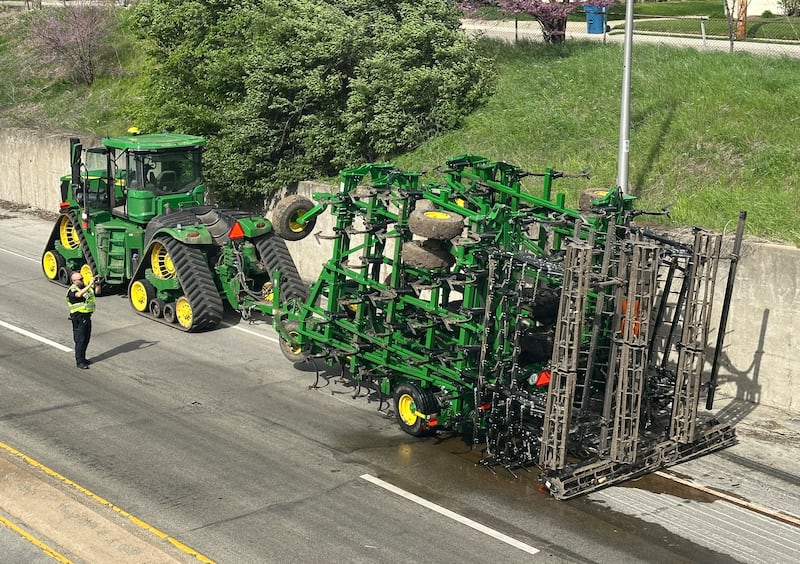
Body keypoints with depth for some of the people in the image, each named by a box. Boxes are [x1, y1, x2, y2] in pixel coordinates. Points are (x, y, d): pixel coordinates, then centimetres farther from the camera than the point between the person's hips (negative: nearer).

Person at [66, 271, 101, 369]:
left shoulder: (85, 287, 12)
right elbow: (79, 294, -35)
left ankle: (82, 358, 28)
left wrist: (97, 284, -5)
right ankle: (79, 362, -1)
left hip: (87, 316, 8)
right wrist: (90, 285, -37)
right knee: (80, 340, -5)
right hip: (79, 318, -8)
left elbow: (97, 292, 16)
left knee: (86, 339, 15)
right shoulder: (72, 290, -14)